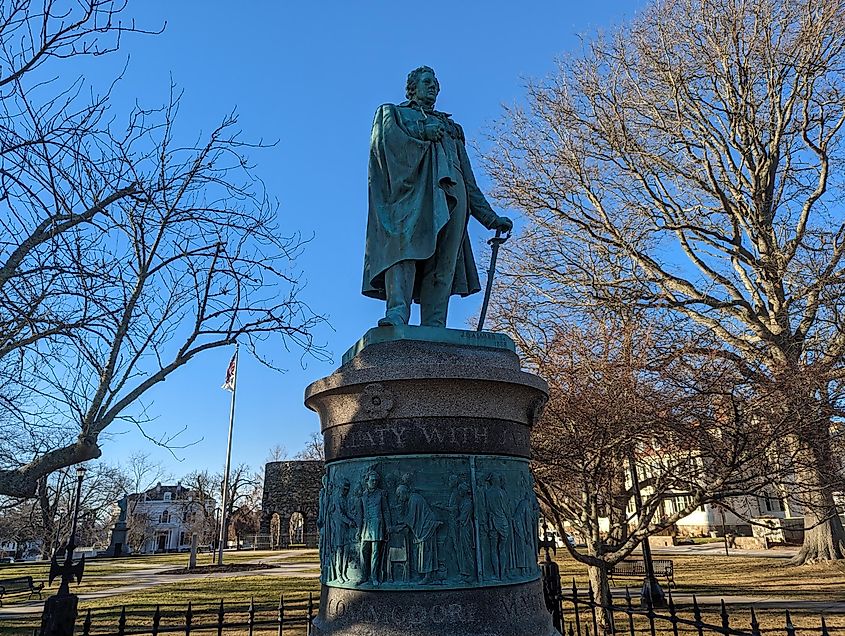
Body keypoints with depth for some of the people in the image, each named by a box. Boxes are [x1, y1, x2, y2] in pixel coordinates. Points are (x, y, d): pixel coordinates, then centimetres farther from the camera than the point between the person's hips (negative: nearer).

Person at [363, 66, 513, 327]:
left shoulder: (452, 128, 37)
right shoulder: (392, 112, 30)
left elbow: (469, 180, 29)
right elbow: (385, 139, 6)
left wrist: (490, 217, 20)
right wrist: (421, 134, -1)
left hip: (450, 190, 3)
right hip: (411, 185, -3)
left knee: (443, 261, -14)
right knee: (405, 245, -28)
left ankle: (434, 329, -23)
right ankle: (397, 312, -42)